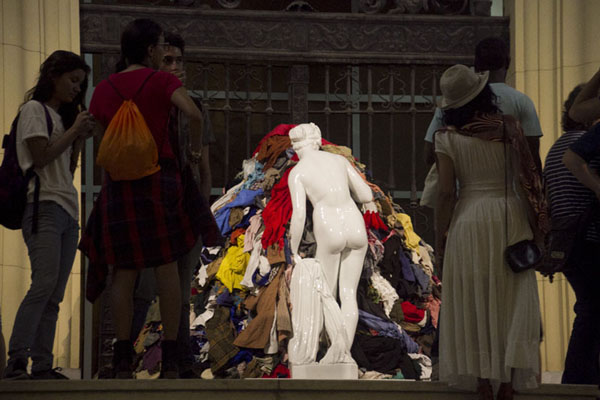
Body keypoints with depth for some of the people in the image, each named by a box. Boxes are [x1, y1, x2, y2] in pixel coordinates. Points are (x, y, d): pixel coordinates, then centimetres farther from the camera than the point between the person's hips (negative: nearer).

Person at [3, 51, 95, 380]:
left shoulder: (61, 116, 27)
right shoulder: (34, 109, 2)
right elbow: (41, 156, -10)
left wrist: (81, 138, 12)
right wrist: (74, 130, -1)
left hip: (67, 210, 9)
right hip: (44, 205, -9)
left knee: (54, 294, 0)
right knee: (44, 282, -23)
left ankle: (42, 365, -5)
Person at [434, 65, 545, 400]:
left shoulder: (448, 138, -4)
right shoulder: (507, 128, -1)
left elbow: (446, 192, -7)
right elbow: (527, 178, -2)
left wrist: (440, 238, 0)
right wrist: (536, 227, 6)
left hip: (469, 220, -1)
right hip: (510, 218, 1)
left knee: (475, 307, 7)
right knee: (512, 303, 5)